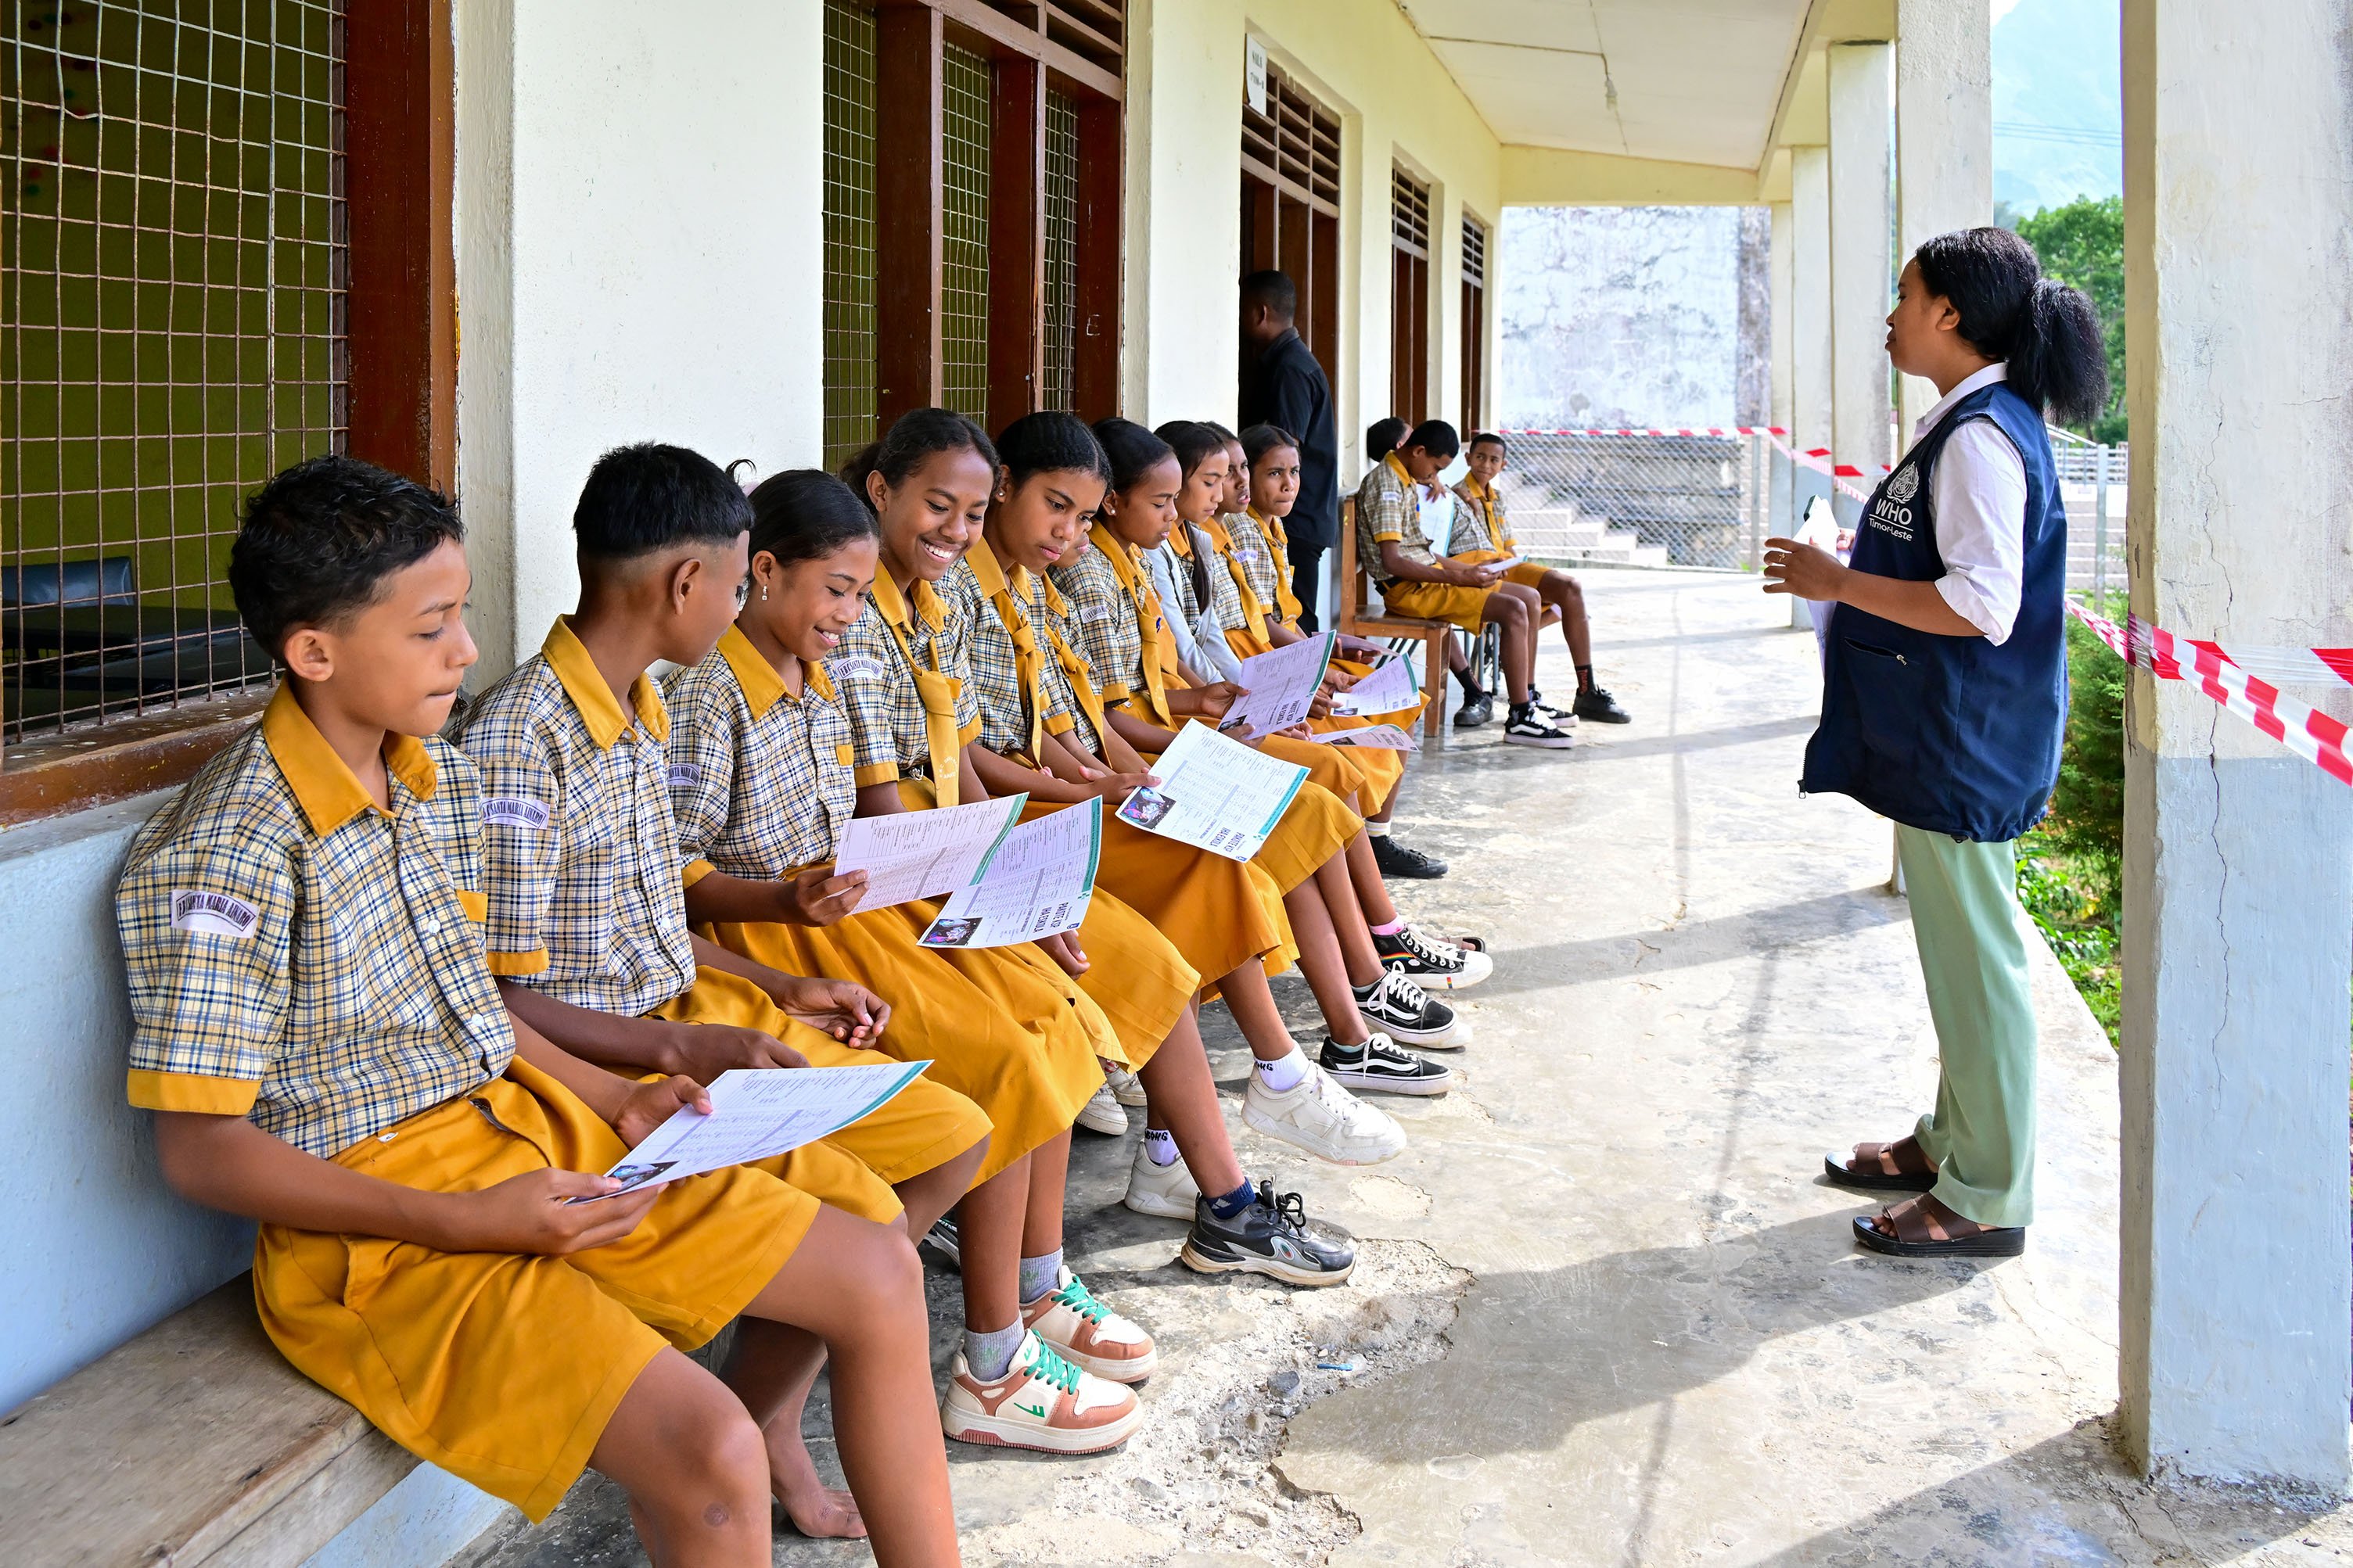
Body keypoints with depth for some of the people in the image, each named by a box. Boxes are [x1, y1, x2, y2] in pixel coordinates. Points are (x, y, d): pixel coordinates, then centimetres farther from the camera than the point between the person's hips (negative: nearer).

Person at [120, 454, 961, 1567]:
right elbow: (201, 1150, -17)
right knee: (709, 1453, -27)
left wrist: (613, 1100, 4)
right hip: (373, 1222, -8)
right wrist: (464, 1223, -22)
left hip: (521, 1128, 8)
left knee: (880, 1277, 5)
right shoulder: (228, 855, -19)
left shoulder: (444, 780, 6)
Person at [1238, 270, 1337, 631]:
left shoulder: (1290, 368, -12)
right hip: (1301, 520, 10)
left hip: (1297, 522, -10)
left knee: (1292, 622, -9)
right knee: (1293, 621, 8)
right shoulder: (1284, 361, 20)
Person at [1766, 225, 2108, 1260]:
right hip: (1940, 744, 11)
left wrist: (1840, 583, -21)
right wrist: (1849, 576, 24)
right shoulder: (1970, 424, 13)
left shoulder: (1981, 437, -20)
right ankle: (1951, 1141, 33)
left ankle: (1984, 1199, 9)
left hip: (1964, 749, -11)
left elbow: (1983, 605, -27)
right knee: (1955, 950, 19)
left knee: (1974, 959, -2)